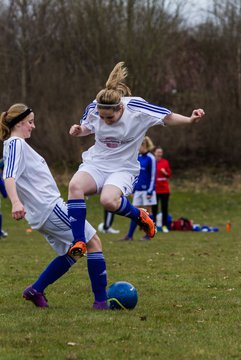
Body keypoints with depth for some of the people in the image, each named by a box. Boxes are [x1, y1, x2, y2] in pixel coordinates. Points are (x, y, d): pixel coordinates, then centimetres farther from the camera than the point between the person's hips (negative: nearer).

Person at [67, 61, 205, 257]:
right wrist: (78, 130, -7)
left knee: (109, 200, -35)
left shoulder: (137, 108, -18)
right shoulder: (93, 109, -9)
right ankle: (79, 242, -25)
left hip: (123, 168, -3)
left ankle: (139, 216, -1)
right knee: (75, 186, -31)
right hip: (96, 163, 3)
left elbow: (167, 117, -6)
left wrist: (190, 120, -21)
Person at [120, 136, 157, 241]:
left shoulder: (150, 158, -9)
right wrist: (133, 190, 15)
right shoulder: (138, 158, 11)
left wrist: (150, 191, -14)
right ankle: (129, 235, 2)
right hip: (138, 189, 6)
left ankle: (148, 235, 8)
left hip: (147, 189, -6)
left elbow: (153, 176, -10)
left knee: (147, 211, 1)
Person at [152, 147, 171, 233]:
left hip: (164, 189, 1)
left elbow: (169, 174, 7)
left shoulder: (165, 162, 5)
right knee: (154, 208, -1)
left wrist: (165, 173, -12)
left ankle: (164, 225, 8)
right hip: (154, 189, -1)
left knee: (164, 208, 2)